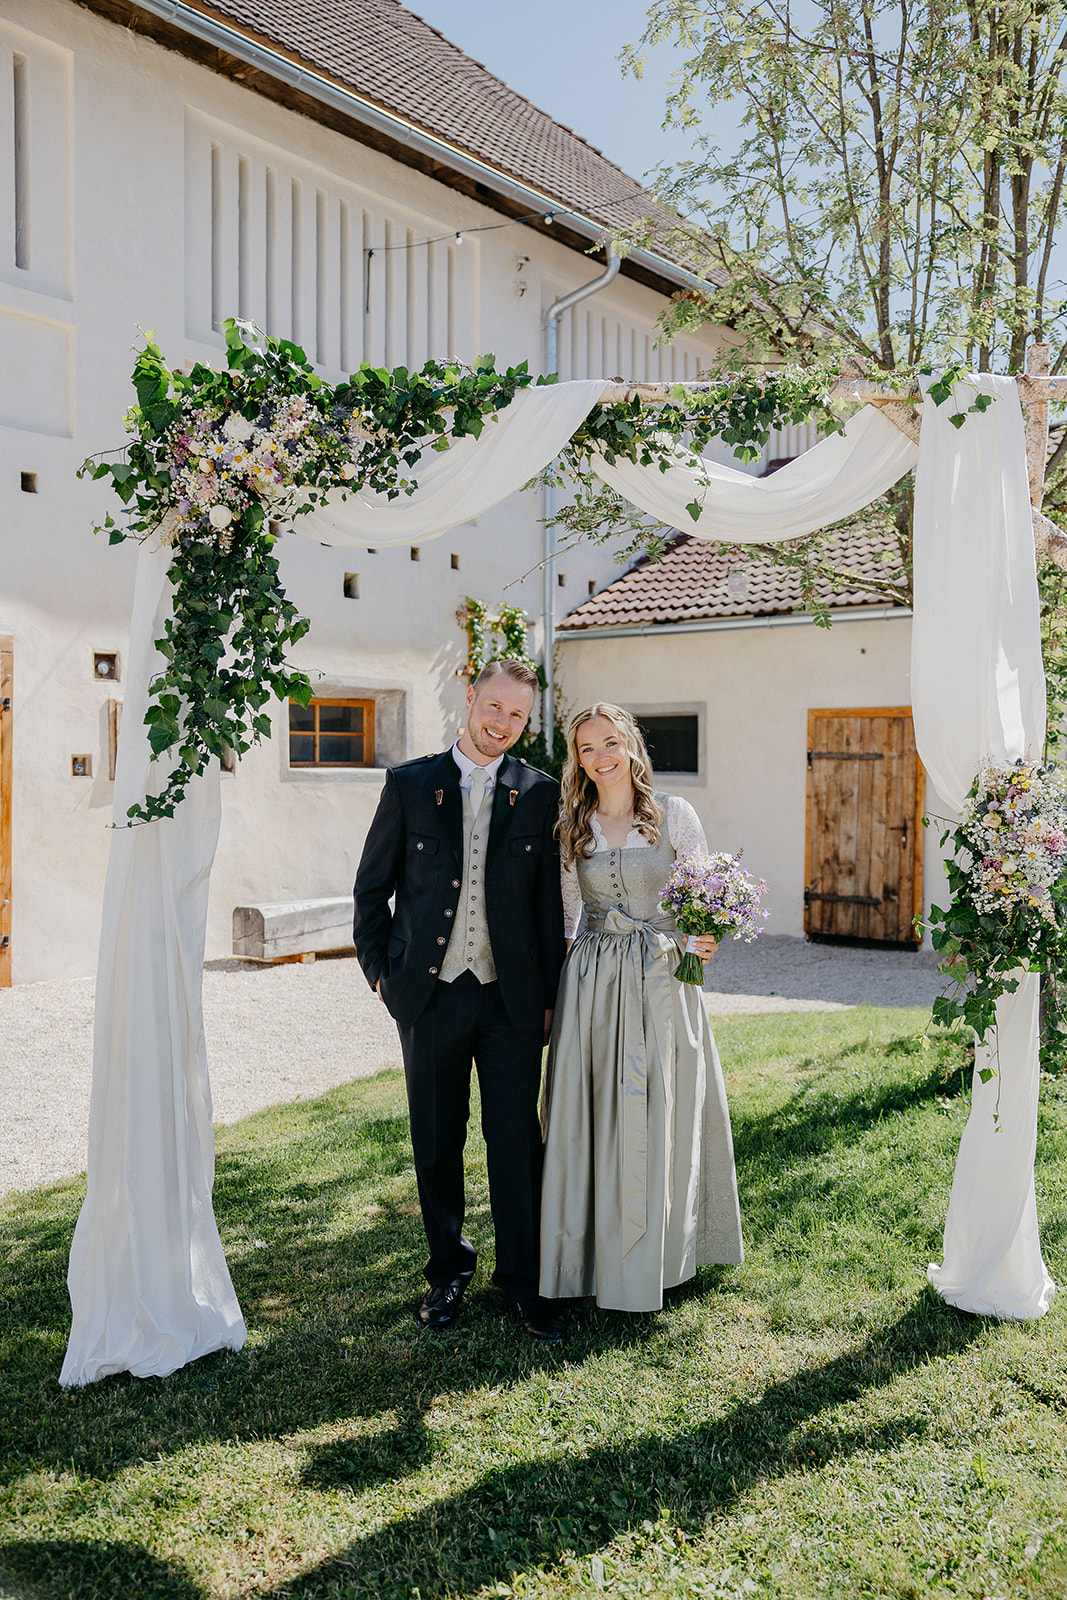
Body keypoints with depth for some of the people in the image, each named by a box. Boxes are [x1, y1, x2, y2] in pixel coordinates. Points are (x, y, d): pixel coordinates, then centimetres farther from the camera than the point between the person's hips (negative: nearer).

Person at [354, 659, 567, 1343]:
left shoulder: (540, 794, 3)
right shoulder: (410, 784, 2)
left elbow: (550, 899, 5)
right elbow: (372, 886, 8)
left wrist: (549, 994, 3)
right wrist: (380, 969, 1)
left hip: (512, 999, 0)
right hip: (430, 996, 1)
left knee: (518, 1143, 4)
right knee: (437, 1142, 12)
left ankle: (523, 1279, 20)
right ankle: (449, 1268, 30)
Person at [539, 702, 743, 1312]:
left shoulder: (673, 814, -1)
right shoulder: (572, 825, 6)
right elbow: (564, 913, 12)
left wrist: (707, 939, -19)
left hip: (661, 980, -2)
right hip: (591, 982, 2)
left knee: (656, 1116, 4)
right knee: (592, 1116, 5)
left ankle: (650, 1259, 20)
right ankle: (593, 1252, 20)